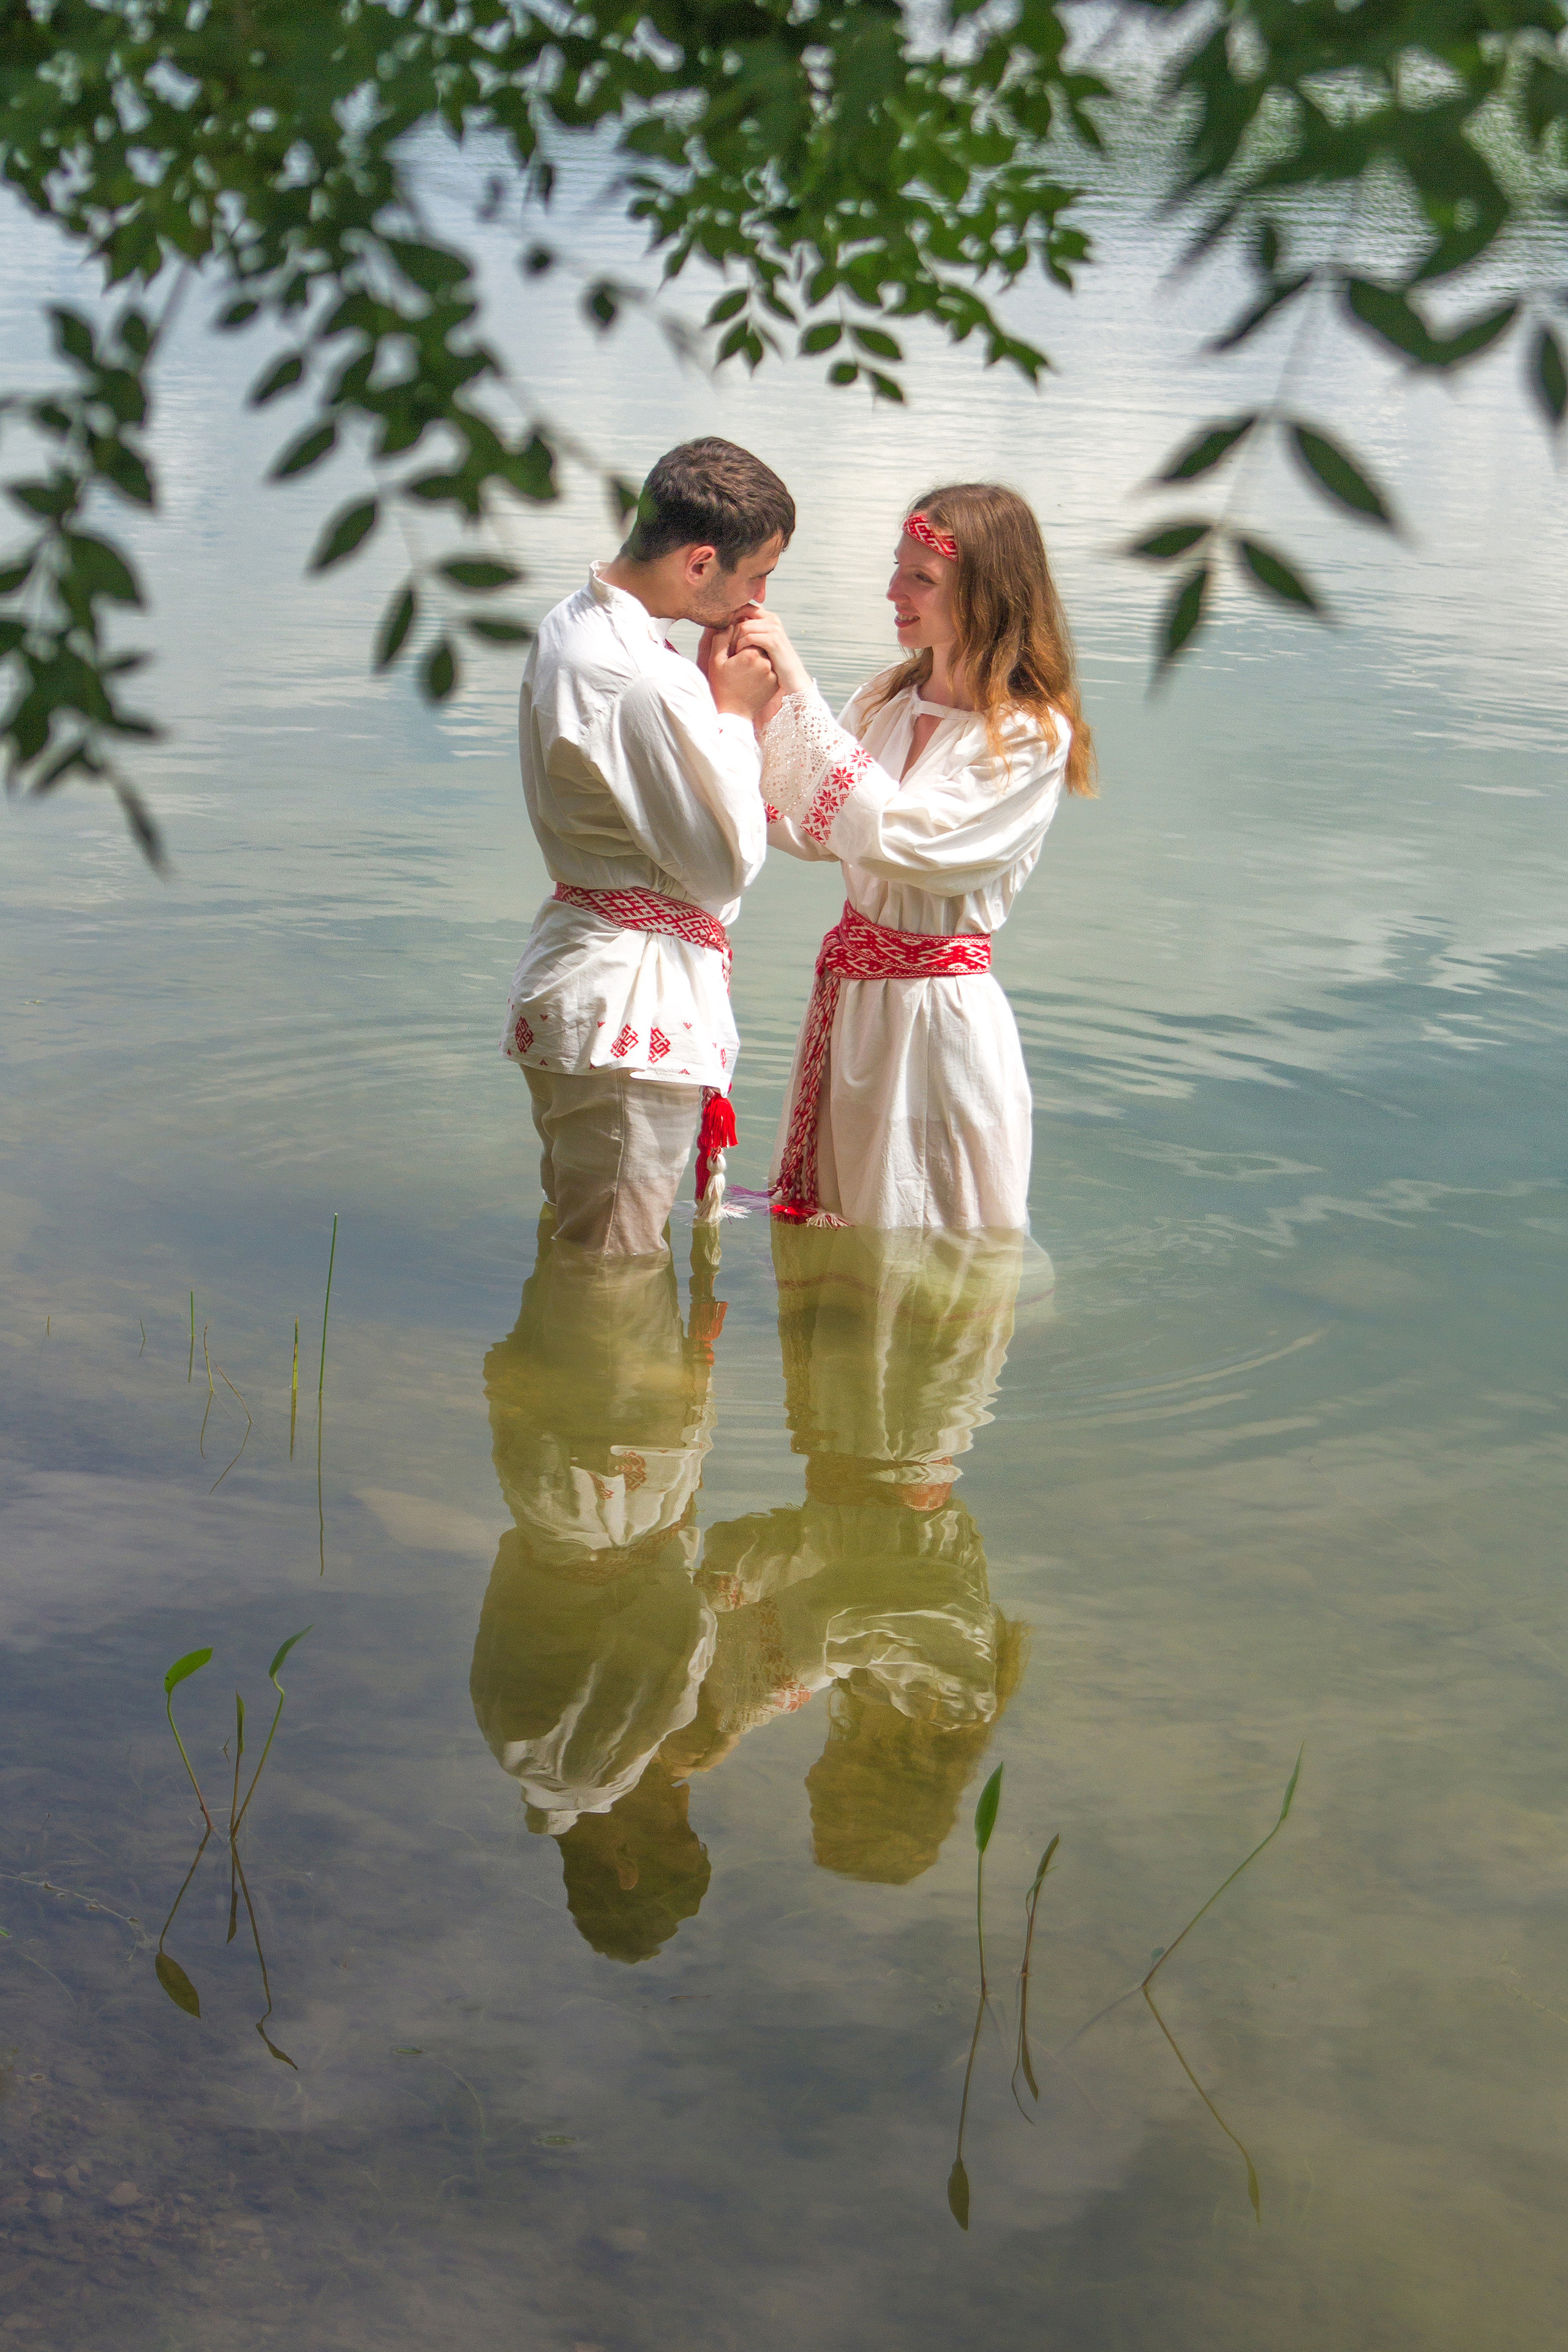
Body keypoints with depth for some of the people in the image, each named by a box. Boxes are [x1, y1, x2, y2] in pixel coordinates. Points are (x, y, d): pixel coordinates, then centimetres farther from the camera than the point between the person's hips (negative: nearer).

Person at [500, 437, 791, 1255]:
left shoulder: (568, 627, 8)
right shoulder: (649, 681, -24)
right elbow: (725, 866, -16)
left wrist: (708, 690, 6)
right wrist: (732, 713, -7)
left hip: (569, 971, 10)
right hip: (635, 1005, -10)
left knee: (573, 1257, 20)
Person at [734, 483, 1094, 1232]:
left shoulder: (1031, 737, -14)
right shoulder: (888, 698, 7)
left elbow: (897, 836, -24)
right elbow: (803, 828, 8)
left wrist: (799, 691, -22)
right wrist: (761, 706, -4)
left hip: (941, 1009, -6)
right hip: (848, 993, 7)